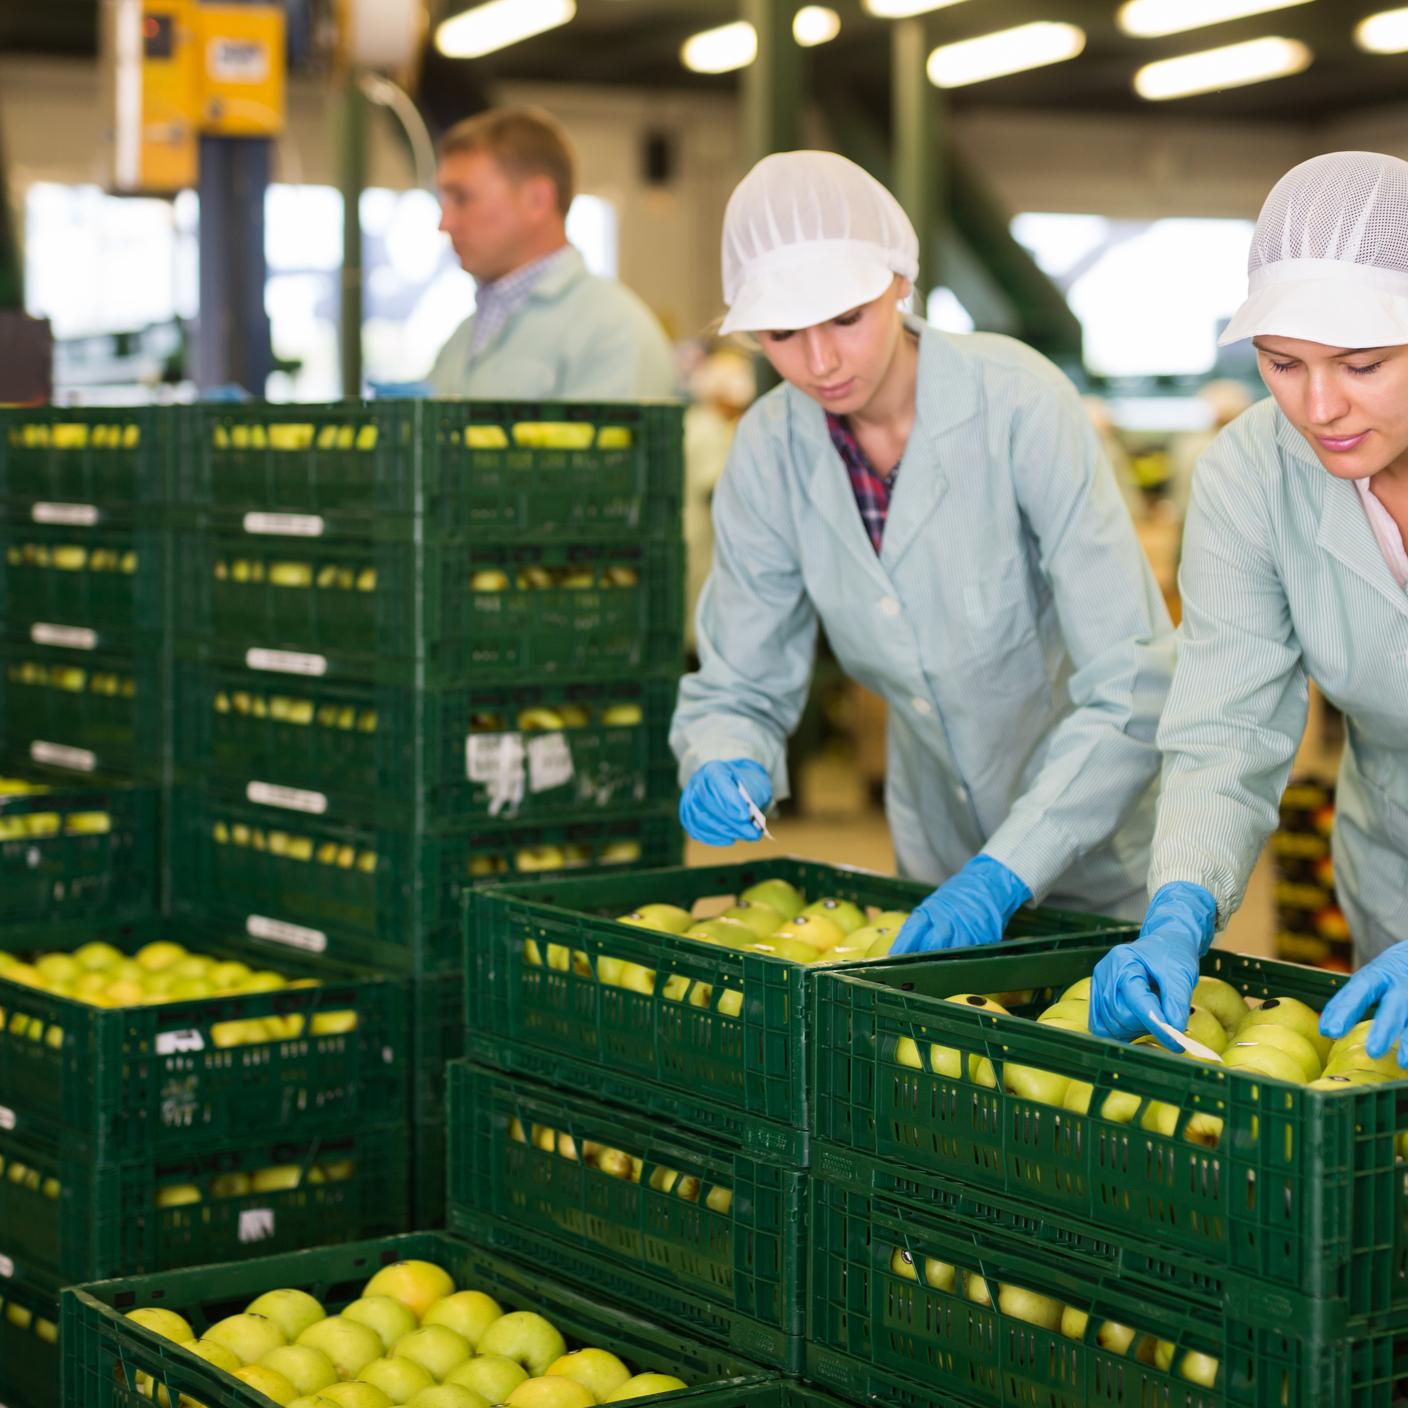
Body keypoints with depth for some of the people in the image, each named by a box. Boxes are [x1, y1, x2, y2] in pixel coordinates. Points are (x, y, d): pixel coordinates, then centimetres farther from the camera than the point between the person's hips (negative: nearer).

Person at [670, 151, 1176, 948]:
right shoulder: (770, 450, -11)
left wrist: (1002, 875, -37)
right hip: (941, 851, 4)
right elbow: (739, 687, -2)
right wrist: (725, 767, -25)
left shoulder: (1016, 403, -25)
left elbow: (1133, 687, -29)